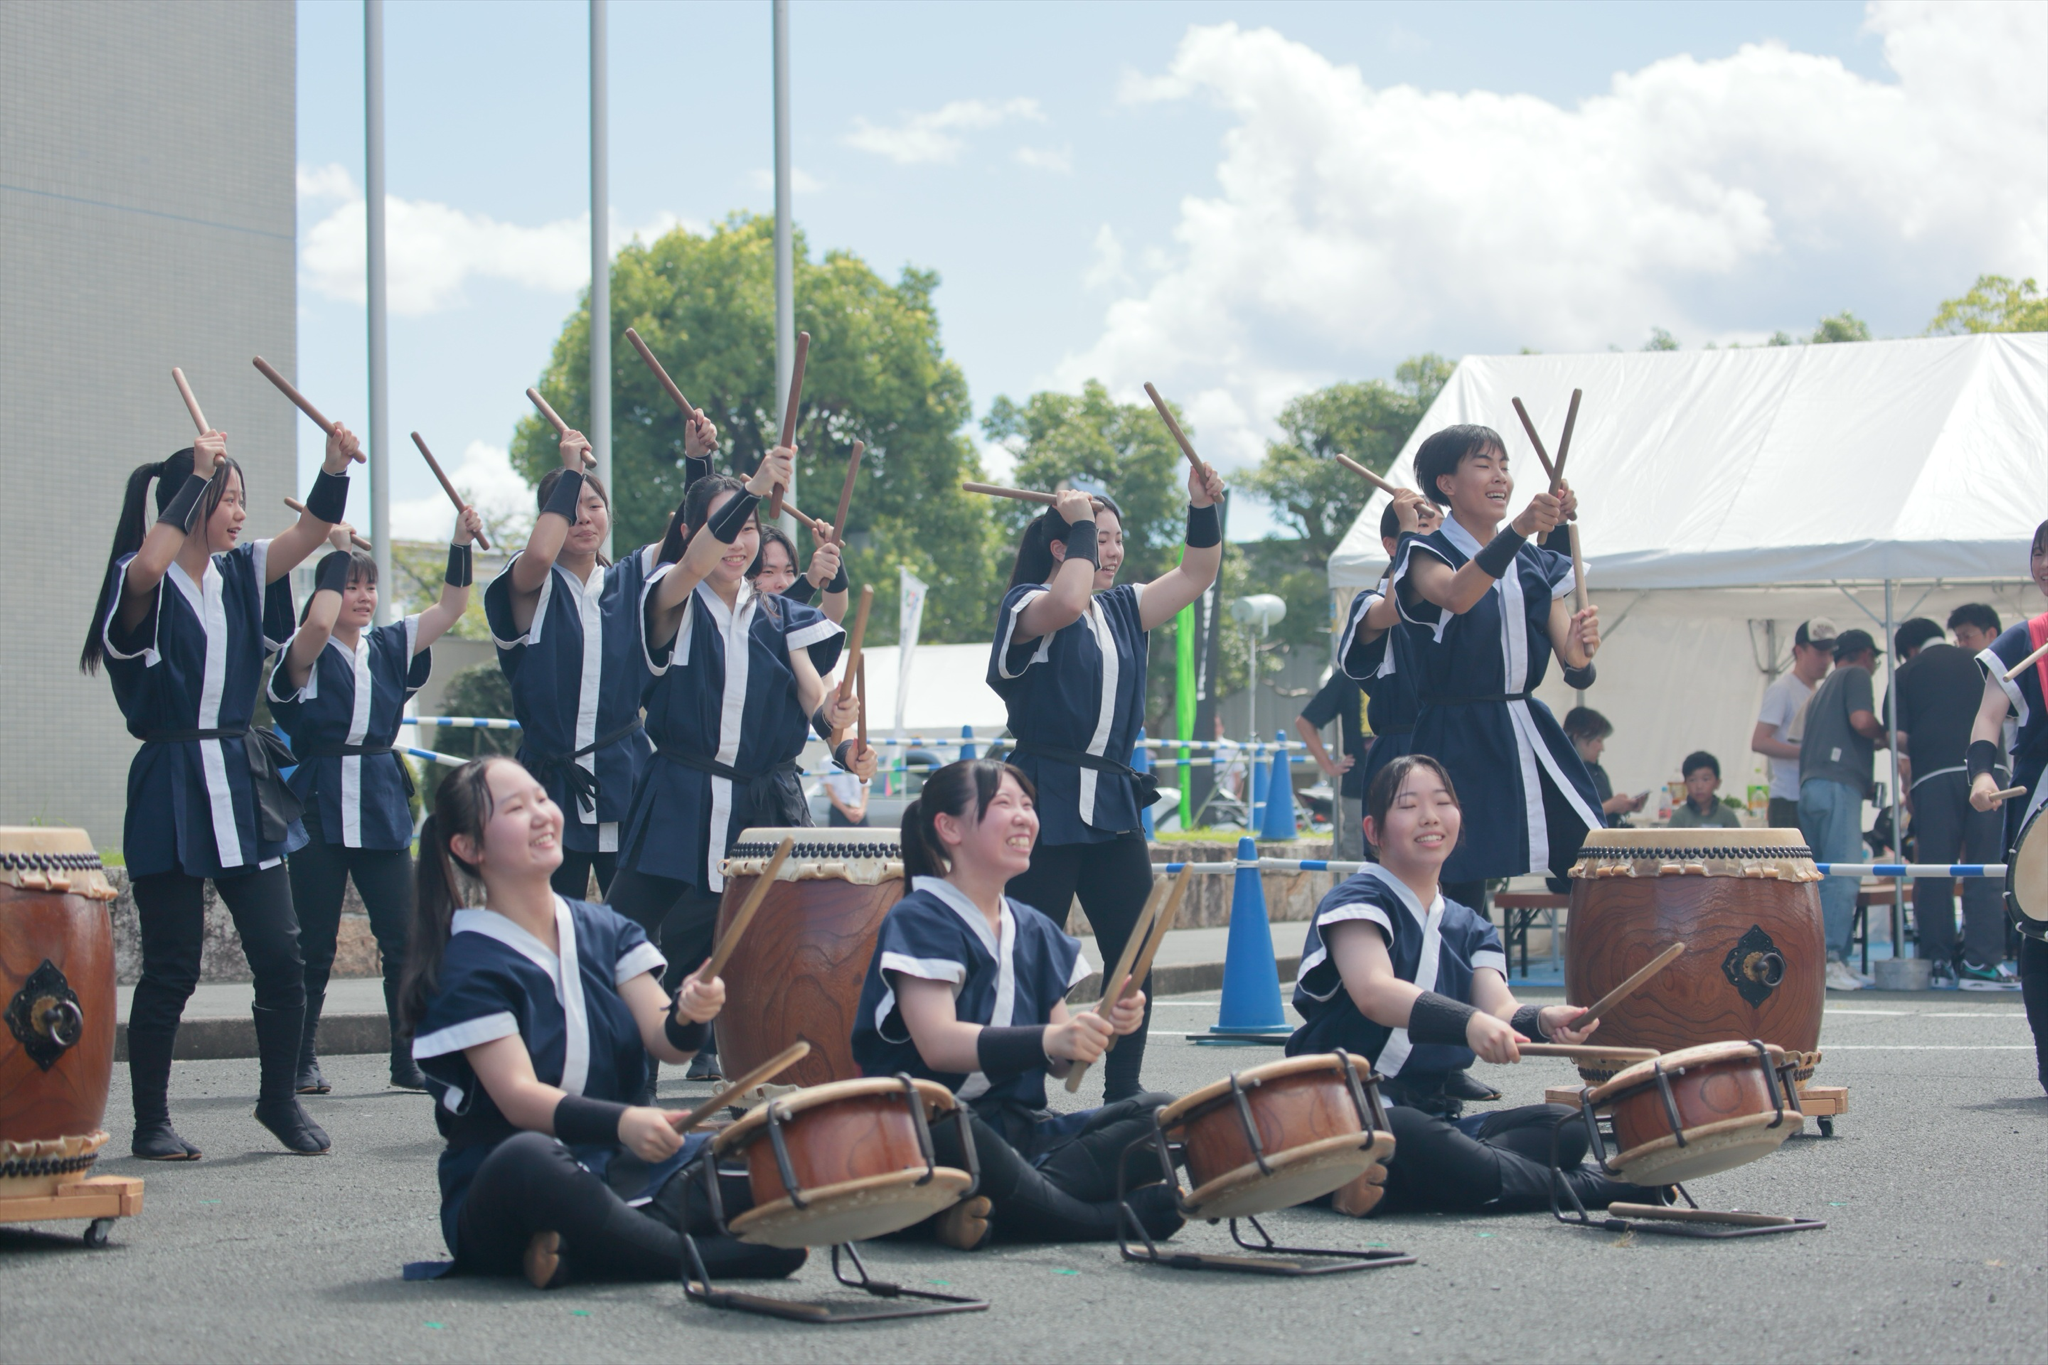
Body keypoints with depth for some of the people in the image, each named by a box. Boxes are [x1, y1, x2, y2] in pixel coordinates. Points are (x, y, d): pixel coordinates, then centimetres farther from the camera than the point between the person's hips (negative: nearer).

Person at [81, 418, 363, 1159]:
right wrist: (197, 472, -23)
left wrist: (335, 468, -20)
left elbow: (308, 534, -2)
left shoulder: (239, 575, 11)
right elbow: (149, 562, -30)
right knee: (170, 971, -1)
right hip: (171, 788, -5)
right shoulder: (146, 585, -6)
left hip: (244, 786, 5)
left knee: (281, 957, 2)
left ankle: (279, 1098, 18)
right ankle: (151, 1121, 11)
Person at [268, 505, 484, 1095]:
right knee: (314, 944, 0)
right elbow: (319, 623, -24)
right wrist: (338, 552, -14)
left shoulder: (389, 647, 14)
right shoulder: (309, 654, -2)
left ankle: (409, 1060, 4)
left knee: (405, 938, -1)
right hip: (320, 803, -4)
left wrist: (461, 545, -7)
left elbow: (450, 608, 6)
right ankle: (301, 1061, 10)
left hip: (383, 805, 4)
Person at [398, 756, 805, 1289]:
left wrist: (689, 1013, -26)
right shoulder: (467, 965, -8)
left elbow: (665, 1041, -1)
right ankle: (701, 1256, -27)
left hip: (621, 1171, 6)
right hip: (501, 1197, -6)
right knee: (527, 1160, -41)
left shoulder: (605, 930, 11)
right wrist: (623, 1123, -38)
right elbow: (518, 1096, -20)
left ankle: (576, 1254, -22)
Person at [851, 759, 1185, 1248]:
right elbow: (938, 1043, -20)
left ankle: (999, 1212, -28)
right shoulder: (920, 920, -5)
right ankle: (1119, 1217, -27)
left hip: (1024, 1130, 8)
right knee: (945, 1134, -42)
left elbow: (1059, 1060, 15)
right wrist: (1048, 1040, -34)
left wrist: (1105, 1027, -7)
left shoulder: (1034, 931, 17)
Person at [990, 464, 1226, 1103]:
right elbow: (1069, 601, -26)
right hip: (1045, 803, -7)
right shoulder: (1026, 605, -4)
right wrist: (1080, 523, -14)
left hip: (1112, 801, 7)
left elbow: (1195, 576, 15)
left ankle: (1123, 1087, 15)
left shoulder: (1122, 609, 17)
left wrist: (1203, 508, 1)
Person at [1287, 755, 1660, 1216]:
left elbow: (1500, 1010, -4)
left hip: (1434, 1117, 7)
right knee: (1407, 1133, -39)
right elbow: (1374, 992, -25)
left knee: (1564, 1126, -13)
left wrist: (1542, 1021, -29)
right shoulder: (1357, 901, -4)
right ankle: (1588, 1187, -22)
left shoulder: (1469, 929, 16)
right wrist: (1469, 1022, -42)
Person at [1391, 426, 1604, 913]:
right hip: (1461, 740, -5)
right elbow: (1456, 594, -26)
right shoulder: (1427, 556, -2)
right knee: (1463, 890, -8)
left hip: (1531, 734, 5)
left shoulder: (1536, 563, 15)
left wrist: (1581, 645, -20)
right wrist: (1519, 528, -39)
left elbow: (1569, 654, 6)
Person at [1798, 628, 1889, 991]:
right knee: (1843, 875, -13)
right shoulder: (1856, 675, 3)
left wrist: (1872, 744, 37)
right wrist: (1887, 735, 5)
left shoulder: (1822, 689, 29)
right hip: (1839, 784, -9)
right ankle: (1831, 959, -22)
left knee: (1823, 878, 9)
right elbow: (1861, 720, -13)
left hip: (1809, 785, 9)